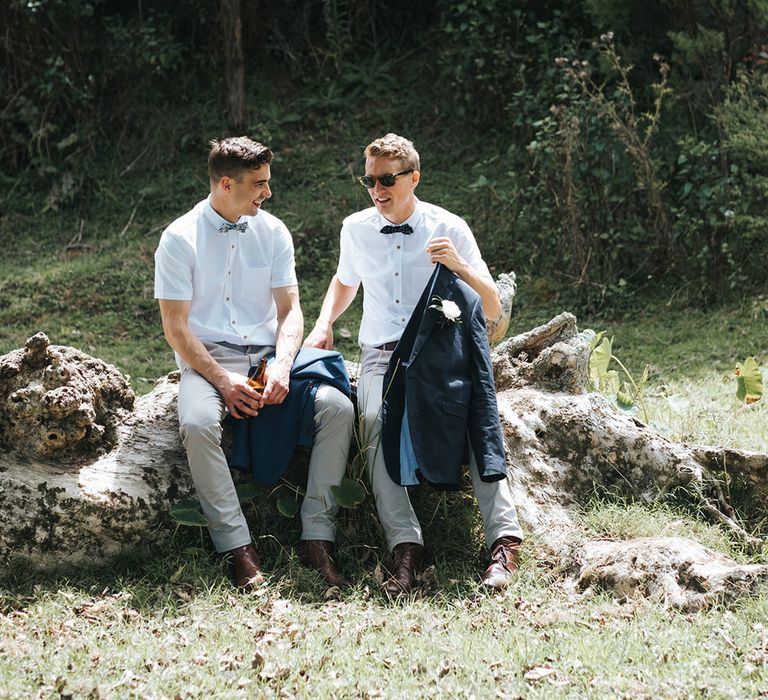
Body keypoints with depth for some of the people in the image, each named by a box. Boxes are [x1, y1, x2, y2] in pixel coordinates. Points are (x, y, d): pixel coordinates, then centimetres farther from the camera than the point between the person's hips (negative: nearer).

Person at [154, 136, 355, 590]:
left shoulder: (273, 232, 7)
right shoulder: (180, 239, -4)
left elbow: (290, 310, 5)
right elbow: (176, 328, -6)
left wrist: (281, 367, -15)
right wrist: (223, 381, -20)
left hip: (269, 354, 3)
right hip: (208, 359, -3)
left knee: (338, 407, -23)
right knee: (197, 424, -36)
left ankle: (317, 538, -18)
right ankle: (240, 549, -25)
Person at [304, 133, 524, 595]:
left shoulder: (450, 229, 1)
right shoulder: (356, 229, 9)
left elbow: (493, 310, 0)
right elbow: (345, 282, 32)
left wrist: (460, 267, -17)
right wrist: (324, 324, 13)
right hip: (382, 356, 2)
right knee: (378, 423, -32)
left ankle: (504, 540, -38)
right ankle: (406, 548, -39)